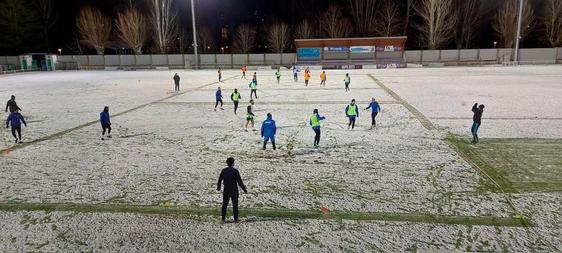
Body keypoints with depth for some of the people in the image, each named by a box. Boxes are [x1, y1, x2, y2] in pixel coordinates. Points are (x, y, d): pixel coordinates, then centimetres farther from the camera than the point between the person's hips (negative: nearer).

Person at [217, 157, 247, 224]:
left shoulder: (223, 170, -1)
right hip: (234, 191, -4)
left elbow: (220, 180, 10)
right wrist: (244, 189, -7)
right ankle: (236, 219, 9)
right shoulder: (235, 171, -15)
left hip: (226, 190, 4)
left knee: (224, 204, 12)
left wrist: (218, 187, 27)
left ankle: (223, 219, 17)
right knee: (235, 205, 5)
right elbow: (239, 181, -16)